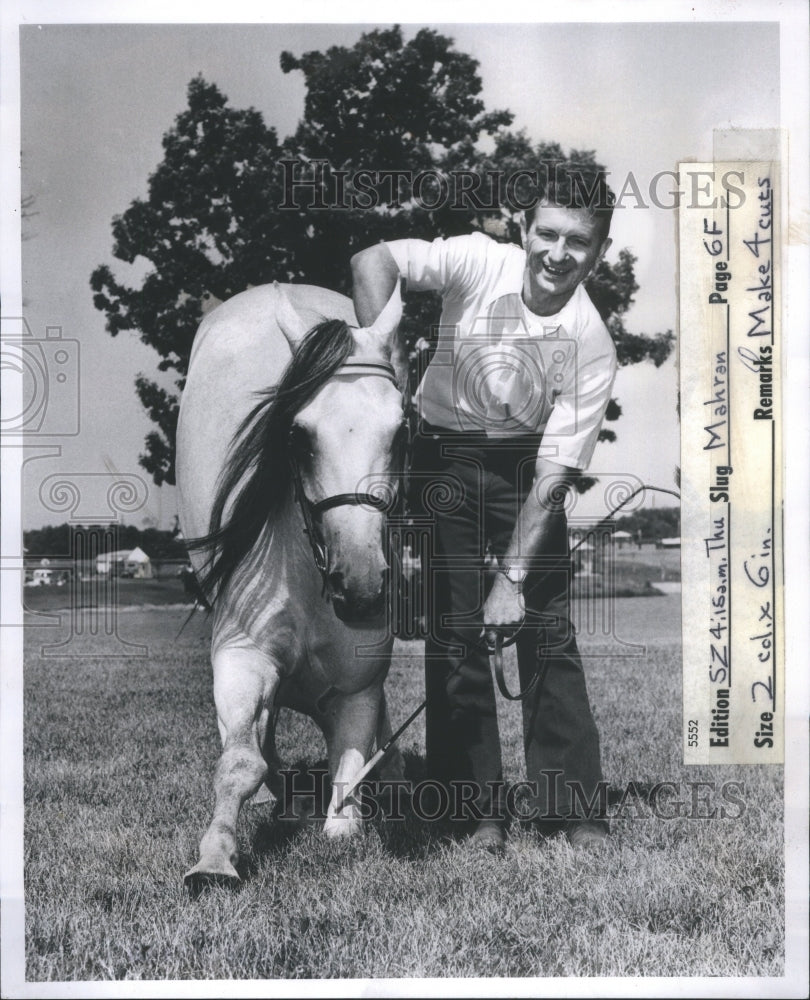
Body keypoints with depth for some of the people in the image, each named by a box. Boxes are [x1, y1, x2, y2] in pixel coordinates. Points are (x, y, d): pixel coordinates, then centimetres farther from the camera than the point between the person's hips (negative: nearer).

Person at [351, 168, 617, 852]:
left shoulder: (592, 347, -17)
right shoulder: (480, 263, -16)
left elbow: (554, 474, -18)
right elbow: (374, 260, -21)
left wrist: (513, 577, -22)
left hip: (526, 465, 0)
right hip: (446, 455, 0)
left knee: (549, 630, -5)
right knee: (456, 630, -3)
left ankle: (568, 802, 7)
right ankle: (482, 807, 6)